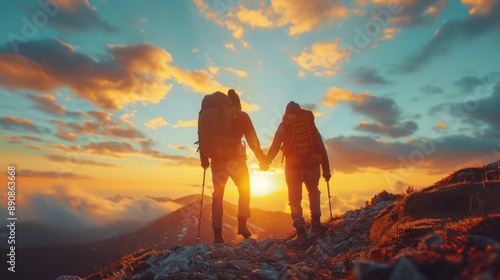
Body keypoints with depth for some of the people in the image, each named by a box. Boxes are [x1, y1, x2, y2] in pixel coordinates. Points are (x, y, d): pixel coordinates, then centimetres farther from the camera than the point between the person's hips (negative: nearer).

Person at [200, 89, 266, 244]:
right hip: (234, 157, -3)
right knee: (244, 190, 13)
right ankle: (242, 224, 1)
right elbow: (251, 137, -1)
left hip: (217, 158, 3)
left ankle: (217, 233, 3)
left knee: (217, 194, 8)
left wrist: (204, 157, 18)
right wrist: (261, 156, 0)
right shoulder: (241, 116, 5)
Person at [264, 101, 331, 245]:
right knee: (314, 192, 27)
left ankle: (301, 231, 1)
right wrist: (326, 170, 14)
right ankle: (316, 223, 20)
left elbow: (275, 147, -4)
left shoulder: (284, 126, 5)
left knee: (295, 200, 10)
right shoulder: (311, 124, 13)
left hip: (294, 168, -2)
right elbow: (322, 149, 11)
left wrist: (265, 162, 6)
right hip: (312, 167, 3)